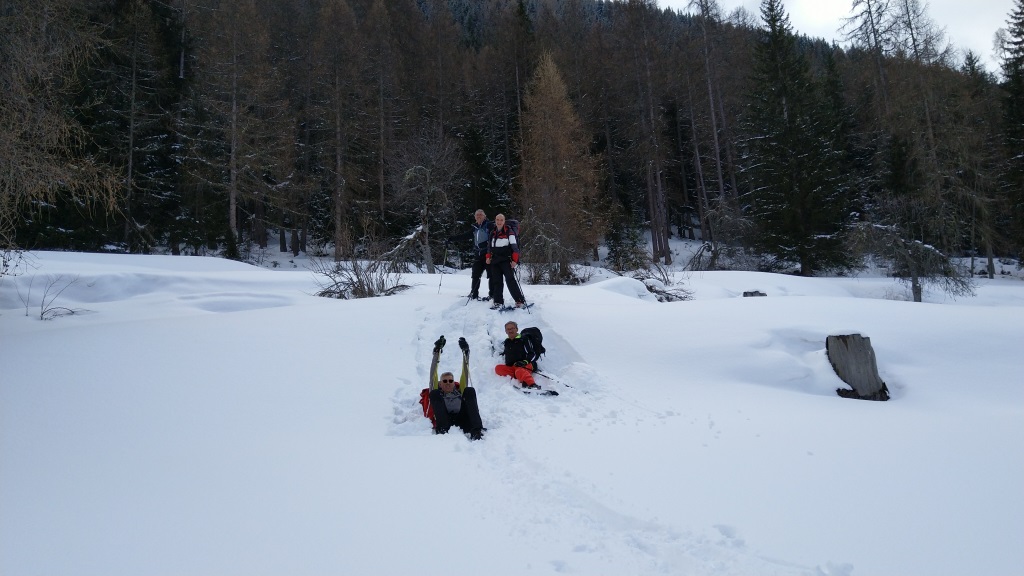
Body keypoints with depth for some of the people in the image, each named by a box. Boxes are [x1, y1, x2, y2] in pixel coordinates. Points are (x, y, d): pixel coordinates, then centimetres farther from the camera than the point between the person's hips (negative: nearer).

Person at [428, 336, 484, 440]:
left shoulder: (460, 390, 32)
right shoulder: (437, 392, 28)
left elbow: (465, 374, 23)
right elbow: (433, 375, 17)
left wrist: (465, 353, 13)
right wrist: (437, 352, 10)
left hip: (464, 422, 1)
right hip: (445, 422, -1)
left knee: (470, 390, -13)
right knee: (434, 393, -15)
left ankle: (476, 430, -35)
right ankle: (442, 431, -38)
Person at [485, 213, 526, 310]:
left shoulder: (509, 232, -6)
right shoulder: (493, 233, 13)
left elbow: (515, 247, -10)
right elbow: (489, 246, 25)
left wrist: (514, 260, -16)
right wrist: (488, 257, 14)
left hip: (506, 260, -6)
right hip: (495, 261, 6)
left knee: (510, 280, -14)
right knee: (496, 281, 3)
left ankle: (520, 301, -11)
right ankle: (498, 301, 9)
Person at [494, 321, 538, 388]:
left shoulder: (523, 340, 2)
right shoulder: (507, 342, 21)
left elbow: (531, 353, -3)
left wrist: (525, 361, -19)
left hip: (525, 366, -6)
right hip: (511, 367, 6)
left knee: (519, 371, -40)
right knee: (498, 368, -21)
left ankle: (532, 385, -66)